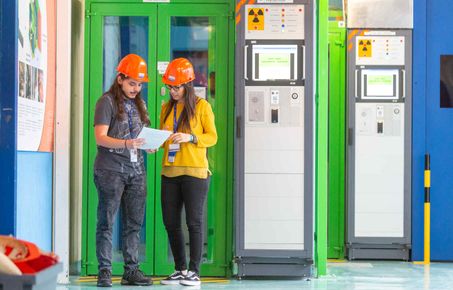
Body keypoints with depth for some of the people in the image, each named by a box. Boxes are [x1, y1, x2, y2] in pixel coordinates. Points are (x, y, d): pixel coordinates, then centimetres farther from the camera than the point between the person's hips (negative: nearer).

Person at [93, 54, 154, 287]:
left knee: (134, 223, 6)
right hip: (111, 169, -6)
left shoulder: (139, 104, 17)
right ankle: (105, 272, 1)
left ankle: (131, 270, 12)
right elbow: (100, 137, -12)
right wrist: (125, 143, -26)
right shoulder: (107, 102, -4)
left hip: (136, 169, 6)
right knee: (106, 222, -3)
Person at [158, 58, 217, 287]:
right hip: (169, 172, 6)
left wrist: (190, 137, -18)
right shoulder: (166, 108, 13)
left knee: (194, 222, -2)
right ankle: (180, 269, 17)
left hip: (194, 171, -5)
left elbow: (212, 137, -4)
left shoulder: (202, 106, -2)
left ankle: (194, 271, 4)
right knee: (170, 223, 6)